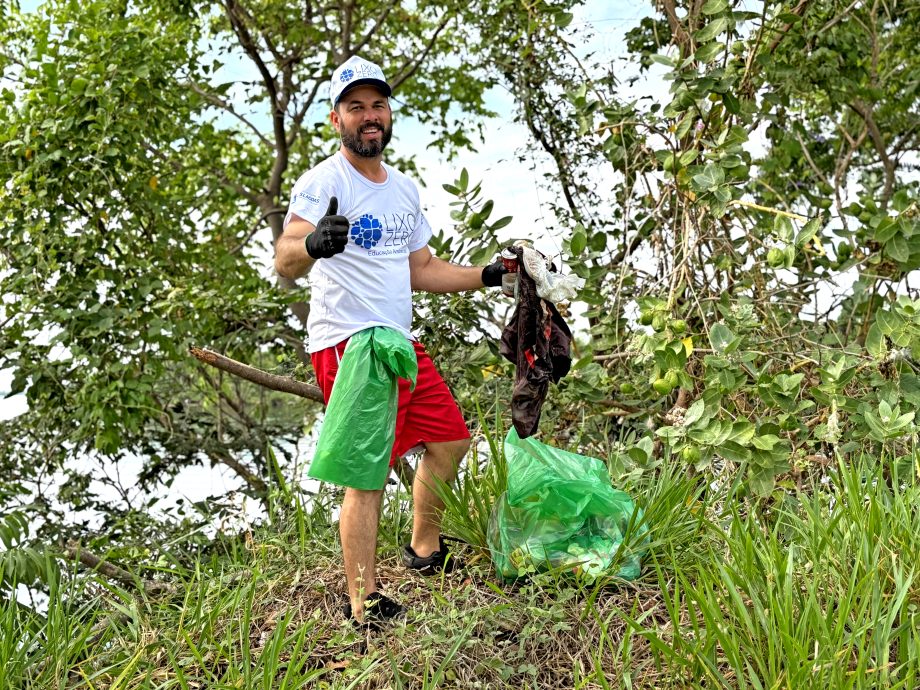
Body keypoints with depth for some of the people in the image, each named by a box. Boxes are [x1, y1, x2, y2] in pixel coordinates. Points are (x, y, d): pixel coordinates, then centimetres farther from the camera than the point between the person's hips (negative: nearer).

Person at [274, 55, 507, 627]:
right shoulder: (323, 183, -12)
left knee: (450, 440, 17)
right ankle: (364, 605, -6)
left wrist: (488, 275, 16)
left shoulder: (405, 188, 15)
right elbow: (284, 262, -28)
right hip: (348, 343, -8)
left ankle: (426, 550, 36)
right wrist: (313, 244, -50)